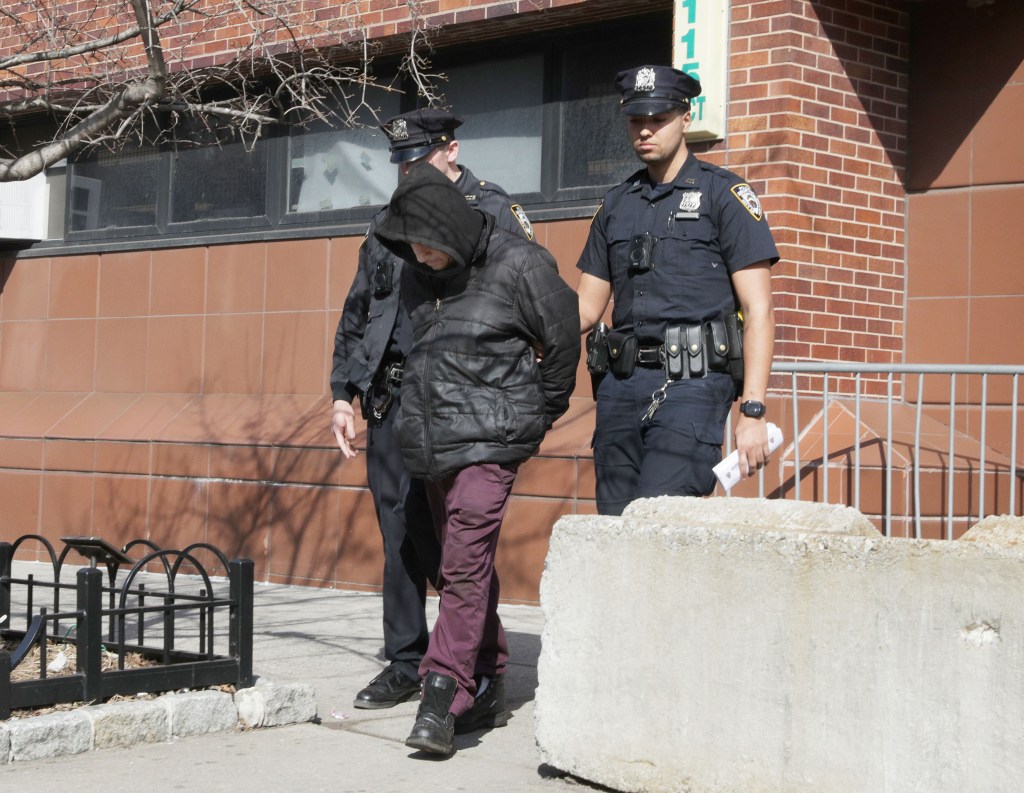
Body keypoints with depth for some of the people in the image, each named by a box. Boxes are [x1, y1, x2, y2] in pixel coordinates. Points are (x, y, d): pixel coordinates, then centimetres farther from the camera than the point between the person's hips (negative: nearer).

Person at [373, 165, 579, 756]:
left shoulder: (517, 265, -9)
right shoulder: (418, 278, 10)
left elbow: (563, 341, 0)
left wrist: (540, 415, 9)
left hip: (490, 439, -7)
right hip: (432, 439, 7)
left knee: (467, 563, -15)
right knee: (467, 565, 11)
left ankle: (442, 699, -18)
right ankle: (488, 690, 20)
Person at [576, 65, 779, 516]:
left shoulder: (723, 195, 3)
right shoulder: (616, 205, 19)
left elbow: (758, 312, -3)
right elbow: (585, 308, 20)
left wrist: (753, 411, -12)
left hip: (692, 384, -6)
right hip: (620, 385, 6)